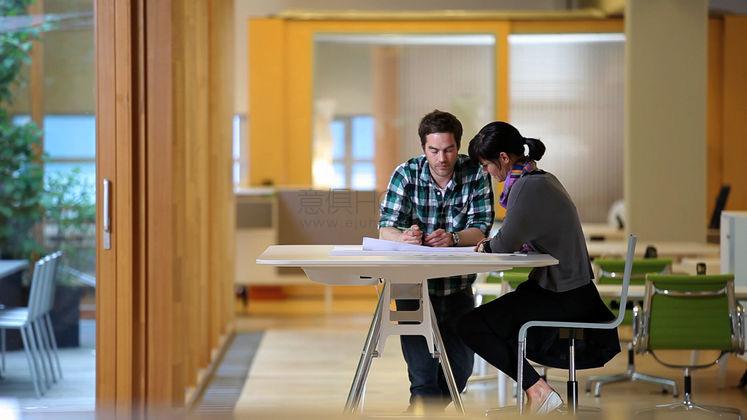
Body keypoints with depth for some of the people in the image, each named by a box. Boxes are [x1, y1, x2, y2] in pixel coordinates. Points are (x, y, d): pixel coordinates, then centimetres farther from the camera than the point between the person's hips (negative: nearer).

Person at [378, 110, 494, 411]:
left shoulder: (476, 174, -9)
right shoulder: (407, 174, -10)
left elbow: (481, 231, -15)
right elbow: (386, 229, -16)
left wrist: (452, 238, -37)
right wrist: (404, 236, -40)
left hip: (458, 288, 2)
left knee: (461, 369, 10)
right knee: (423, 373, -13)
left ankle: (426, 409, 33)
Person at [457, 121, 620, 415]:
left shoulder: (528, 187, -20)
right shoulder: (544, 179, 11)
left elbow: (506, 243, -17)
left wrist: (485, 246, 4)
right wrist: (491, 245, 5)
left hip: (561, 298, -10)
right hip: (573, 290, 10)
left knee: (470, 326, -6)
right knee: (487, 317, 23)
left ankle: (537, 389, -9)